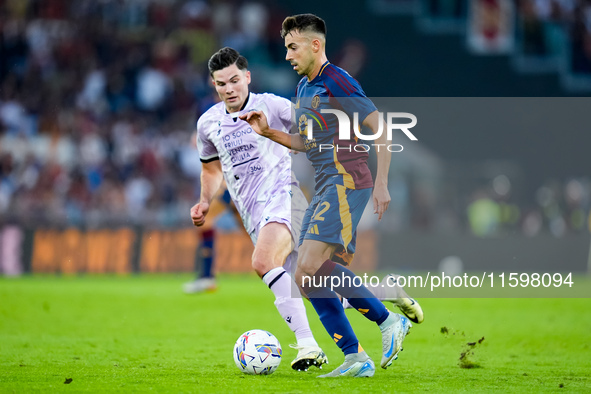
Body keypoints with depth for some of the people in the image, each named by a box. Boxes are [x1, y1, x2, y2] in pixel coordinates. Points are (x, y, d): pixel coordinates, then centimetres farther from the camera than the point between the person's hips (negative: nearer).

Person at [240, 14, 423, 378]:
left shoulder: (337, 82, -10)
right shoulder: (304, 88, 18)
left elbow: (381, 129, -12)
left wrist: (381, 184, -18)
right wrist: (268, 133, 14)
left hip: (346, 182, -10)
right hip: (325, 188, 10)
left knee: (310, 268, -21)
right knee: (310, 277, 2)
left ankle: (389, 319, -13)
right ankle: (355, 359, 4)